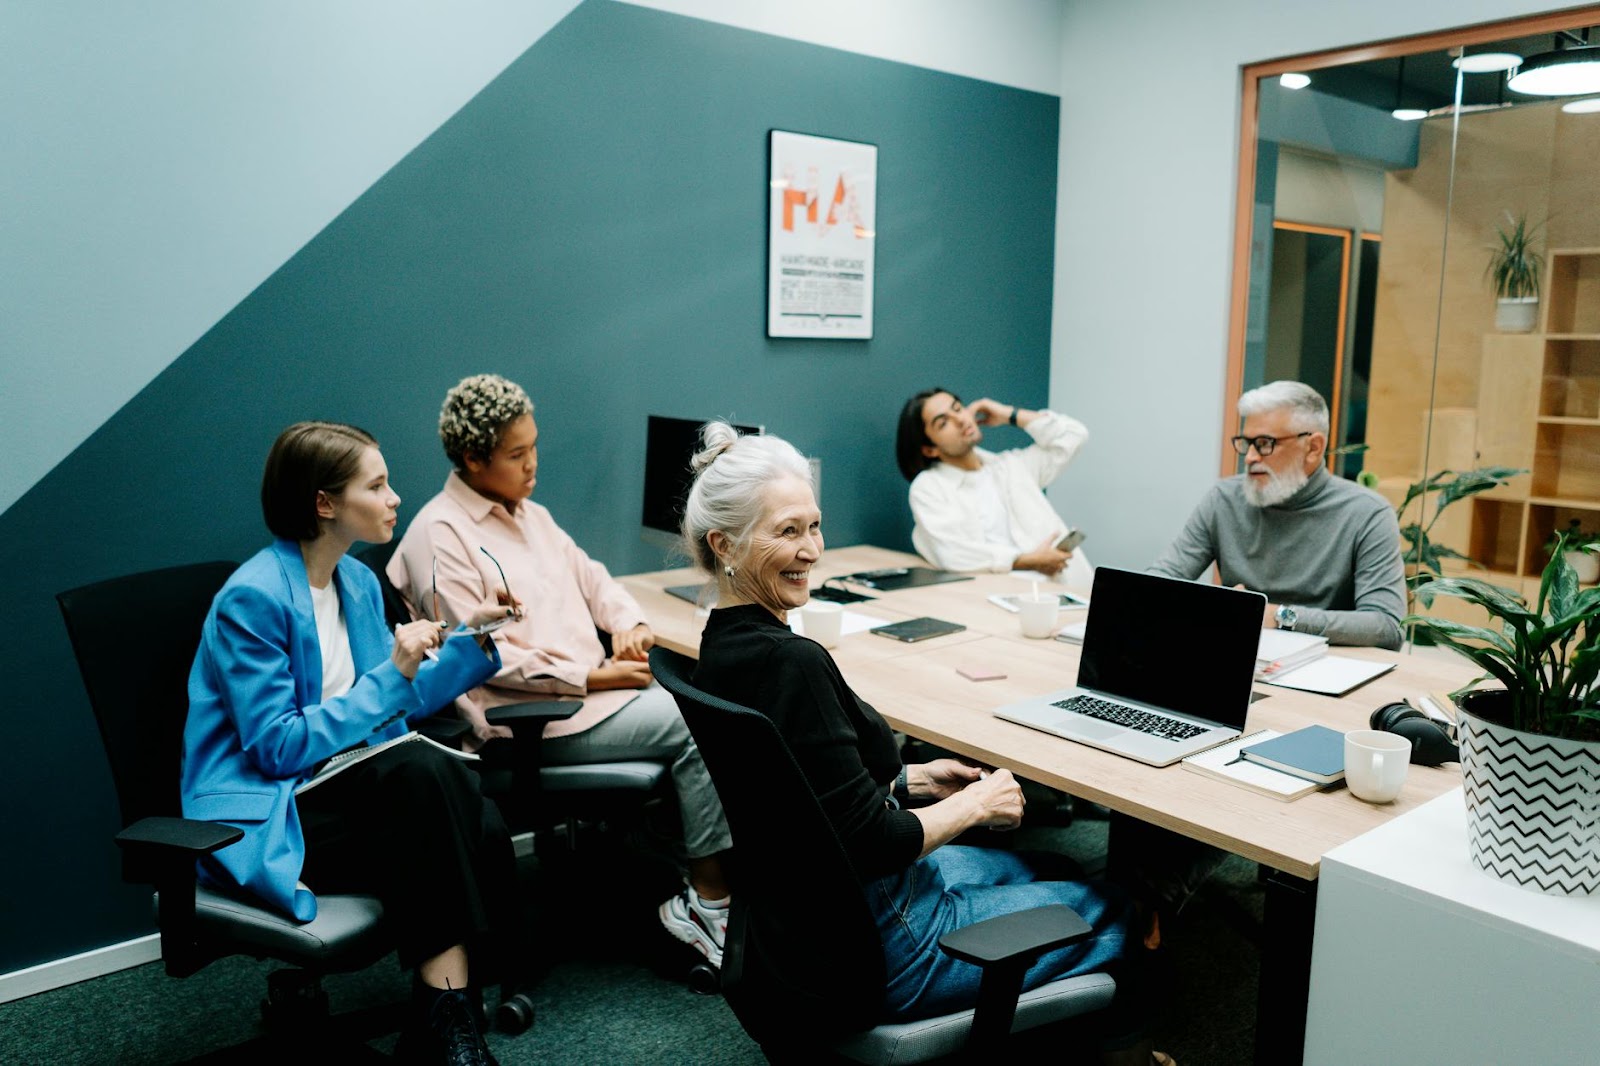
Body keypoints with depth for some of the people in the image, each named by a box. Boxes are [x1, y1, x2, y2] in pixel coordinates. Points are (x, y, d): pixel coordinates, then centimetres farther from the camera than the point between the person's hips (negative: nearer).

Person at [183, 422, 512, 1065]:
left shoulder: (358, 581, 8)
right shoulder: (254, 598, -16)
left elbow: (393, 704, 14)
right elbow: (276, 748, -19)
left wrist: (471, 642, 1)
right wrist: (391, 675, -21)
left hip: (345, 788, 7)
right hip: (265, 818, -6)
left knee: (482, 831, -23)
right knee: (425, 772, -33)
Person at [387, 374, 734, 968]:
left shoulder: (530, 515, 19)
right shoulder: (439, 536, -8)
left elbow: (588, 575, 24)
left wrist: (627, 622, 1)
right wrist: (593, 678, -16)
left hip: (595, 683, 8)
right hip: (531, 718, -8)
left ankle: (691, 900, -8)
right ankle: (710, 902, -8)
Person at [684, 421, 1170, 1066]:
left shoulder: (724, 643, -1)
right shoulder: (790, 662, -30)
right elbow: (873, 844, -26)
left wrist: (911, 781, 7)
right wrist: (974, 803, -11)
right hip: (872, 946, -9)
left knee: (1012, 866, 30)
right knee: (1109, 915, 10)